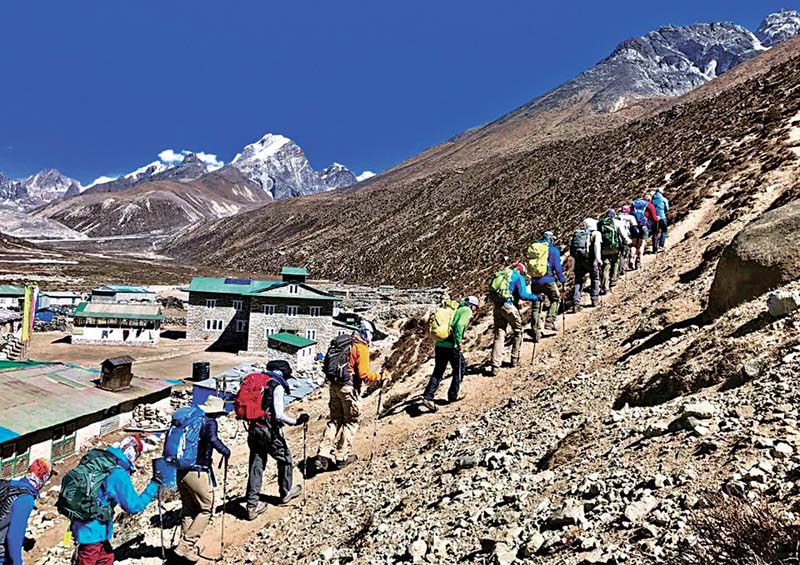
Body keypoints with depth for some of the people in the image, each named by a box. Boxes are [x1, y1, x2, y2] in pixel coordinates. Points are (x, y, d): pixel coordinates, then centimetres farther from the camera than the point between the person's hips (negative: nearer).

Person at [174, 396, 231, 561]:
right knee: (206, 509, 5)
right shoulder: (210, 422, -9)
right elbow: (212, 439, -29)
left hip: (181, 471, 7)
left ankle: (185, 546, 24)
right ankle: (186, 545, -1)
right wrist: (226, 451, -15)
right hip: (197, 472, -7)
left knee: (188, 509, 19)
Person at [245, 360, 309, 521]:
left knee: (256, 464, 12)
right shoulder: (277, 386, -13)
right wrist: (295, 421, -10)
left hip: (253, 428, 6)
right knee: (285, 458, 16)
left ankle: (252, 505, 14)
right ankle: (285, 493, 31)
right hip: (268, 430, -6)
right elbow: (278, 415, -20)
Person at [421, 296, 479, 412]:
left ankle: (427, 397, 1)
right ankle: (453, 396, 21)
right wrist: (459, 342, -16)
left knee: (437, 373, 10)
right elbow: (459, 325, -20)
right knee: (459, 371, 14)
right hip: (452, 346, -7)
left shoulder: (456, 309, 23)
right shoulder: (467, 311, 0)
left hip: (440, 344, 7)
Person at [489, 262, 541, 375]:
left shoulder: (500, 274, 20)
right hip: (509, 306, -5)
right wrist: (536, 297, 0)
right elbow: (523, 295, -10)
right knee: (518, 332, 18)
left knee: (499, 335, 6)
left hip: (497, 306, 5)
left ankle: (495, 366, -3)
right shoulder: (519, 277, 2)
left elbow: (492, 291, 18)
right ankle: (515, 360, 22)